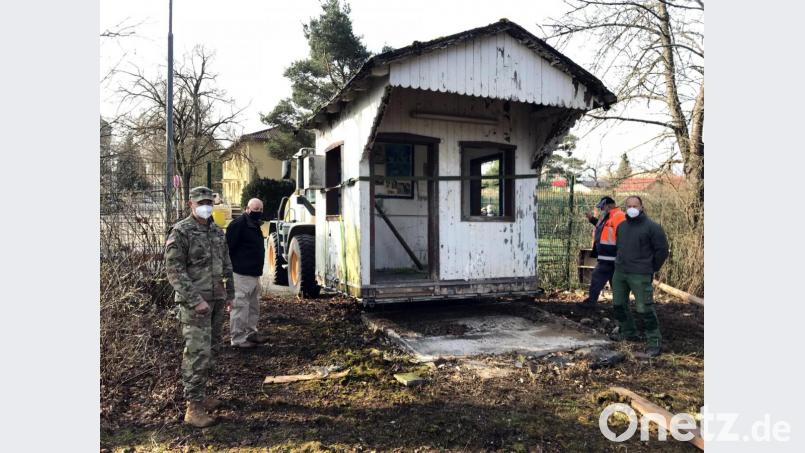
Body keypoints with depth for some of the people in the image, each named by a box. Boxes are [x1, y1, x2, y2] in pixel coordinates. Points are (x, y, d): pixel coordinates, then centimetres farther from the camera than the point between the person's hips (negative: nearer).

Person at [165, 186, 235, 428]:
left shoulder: (218, 231, 11)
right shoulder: (180, 232, -10)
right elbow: (174, 270, -14)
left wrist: (229, 293, 15)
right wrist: (195, 300, -19)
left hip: (217, 300, 7)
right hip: (194, 301, -7)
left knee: (211, 350, 14)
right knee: (198, 353, -9)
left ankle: (201, 394, 28)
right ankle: (194, 407, -1)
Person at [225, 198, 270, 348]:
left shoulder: (255, 225, 17)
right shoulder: (238, 224, -14)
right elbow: (229, 247, -19)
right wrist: (233, 266, -17)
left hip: (254, 273, 10)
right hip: (242, 274, -10)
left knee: (254, 306, 18)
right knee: (240, 306, -4)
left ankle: (251, 333, 29)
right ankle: (238, 339, 2)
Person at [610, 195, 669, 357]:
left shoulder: (651, 227, -9)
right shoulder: (621, 226, 11)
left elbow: (662, 250, -6)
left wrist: (651, 269, -1)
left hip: (640, 275, -7)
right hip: (619, 273, 7)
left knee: (644, 308, -10)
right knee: (619, 304, 15)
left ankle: (654, 341, 2)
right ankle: (627, 332, 34)